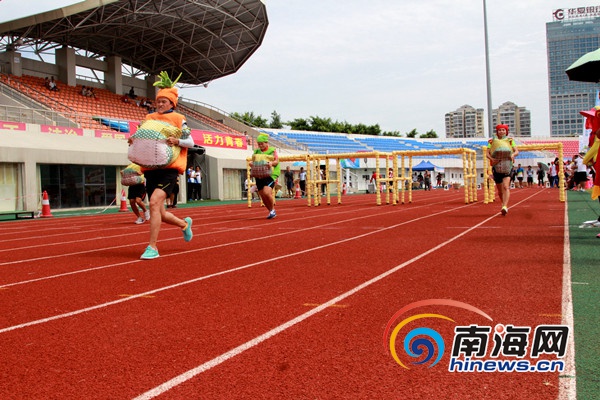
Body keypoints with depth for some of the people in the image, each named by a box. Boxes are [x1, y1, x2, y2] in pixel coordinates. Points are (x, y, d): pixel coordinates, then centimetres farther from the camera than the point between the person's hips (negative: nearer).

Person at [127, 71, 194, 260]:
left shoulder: (178, 119, 3)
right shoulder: (150, 118, 14)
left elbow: (190, 142, -1)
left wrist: (177, 141, -20)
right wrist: (133, 140, -4)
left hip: (169, 168, -5)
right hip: (151, 168, 5)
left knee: (154, 202, -25)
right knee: (160, 215, 8)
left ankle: (152, 247, -20)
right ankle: (184, 223, 39)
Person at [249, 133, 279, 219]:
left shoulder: (272, 151, 3)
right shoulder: (256, 152, 17)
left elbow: (277, 161, -1)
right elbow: (253, 161, 16)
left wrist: (271, 163, -22)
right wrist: (251, 163, -7)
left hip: (270, 175, -5)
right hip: (259, 176, 6)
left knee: (267, 193, -22)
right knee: (262, 196, 5)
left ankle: (273, 210, -2)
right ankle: (271, 212, 24)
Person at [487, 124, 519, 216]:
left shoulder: (510, 140, 12)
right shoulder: (492, 141, 12)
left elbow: (517, 151, 5)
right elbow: (487, 153, 4)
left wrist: (513, 154, -17)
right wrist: (492, 159, -17)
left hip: (507, 166, -2)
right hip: (496, 167, 2)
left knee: (506, 187, -20)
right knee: (500, 190, 8)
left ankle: (505, 207, -31)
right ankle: (504, 205, 29)